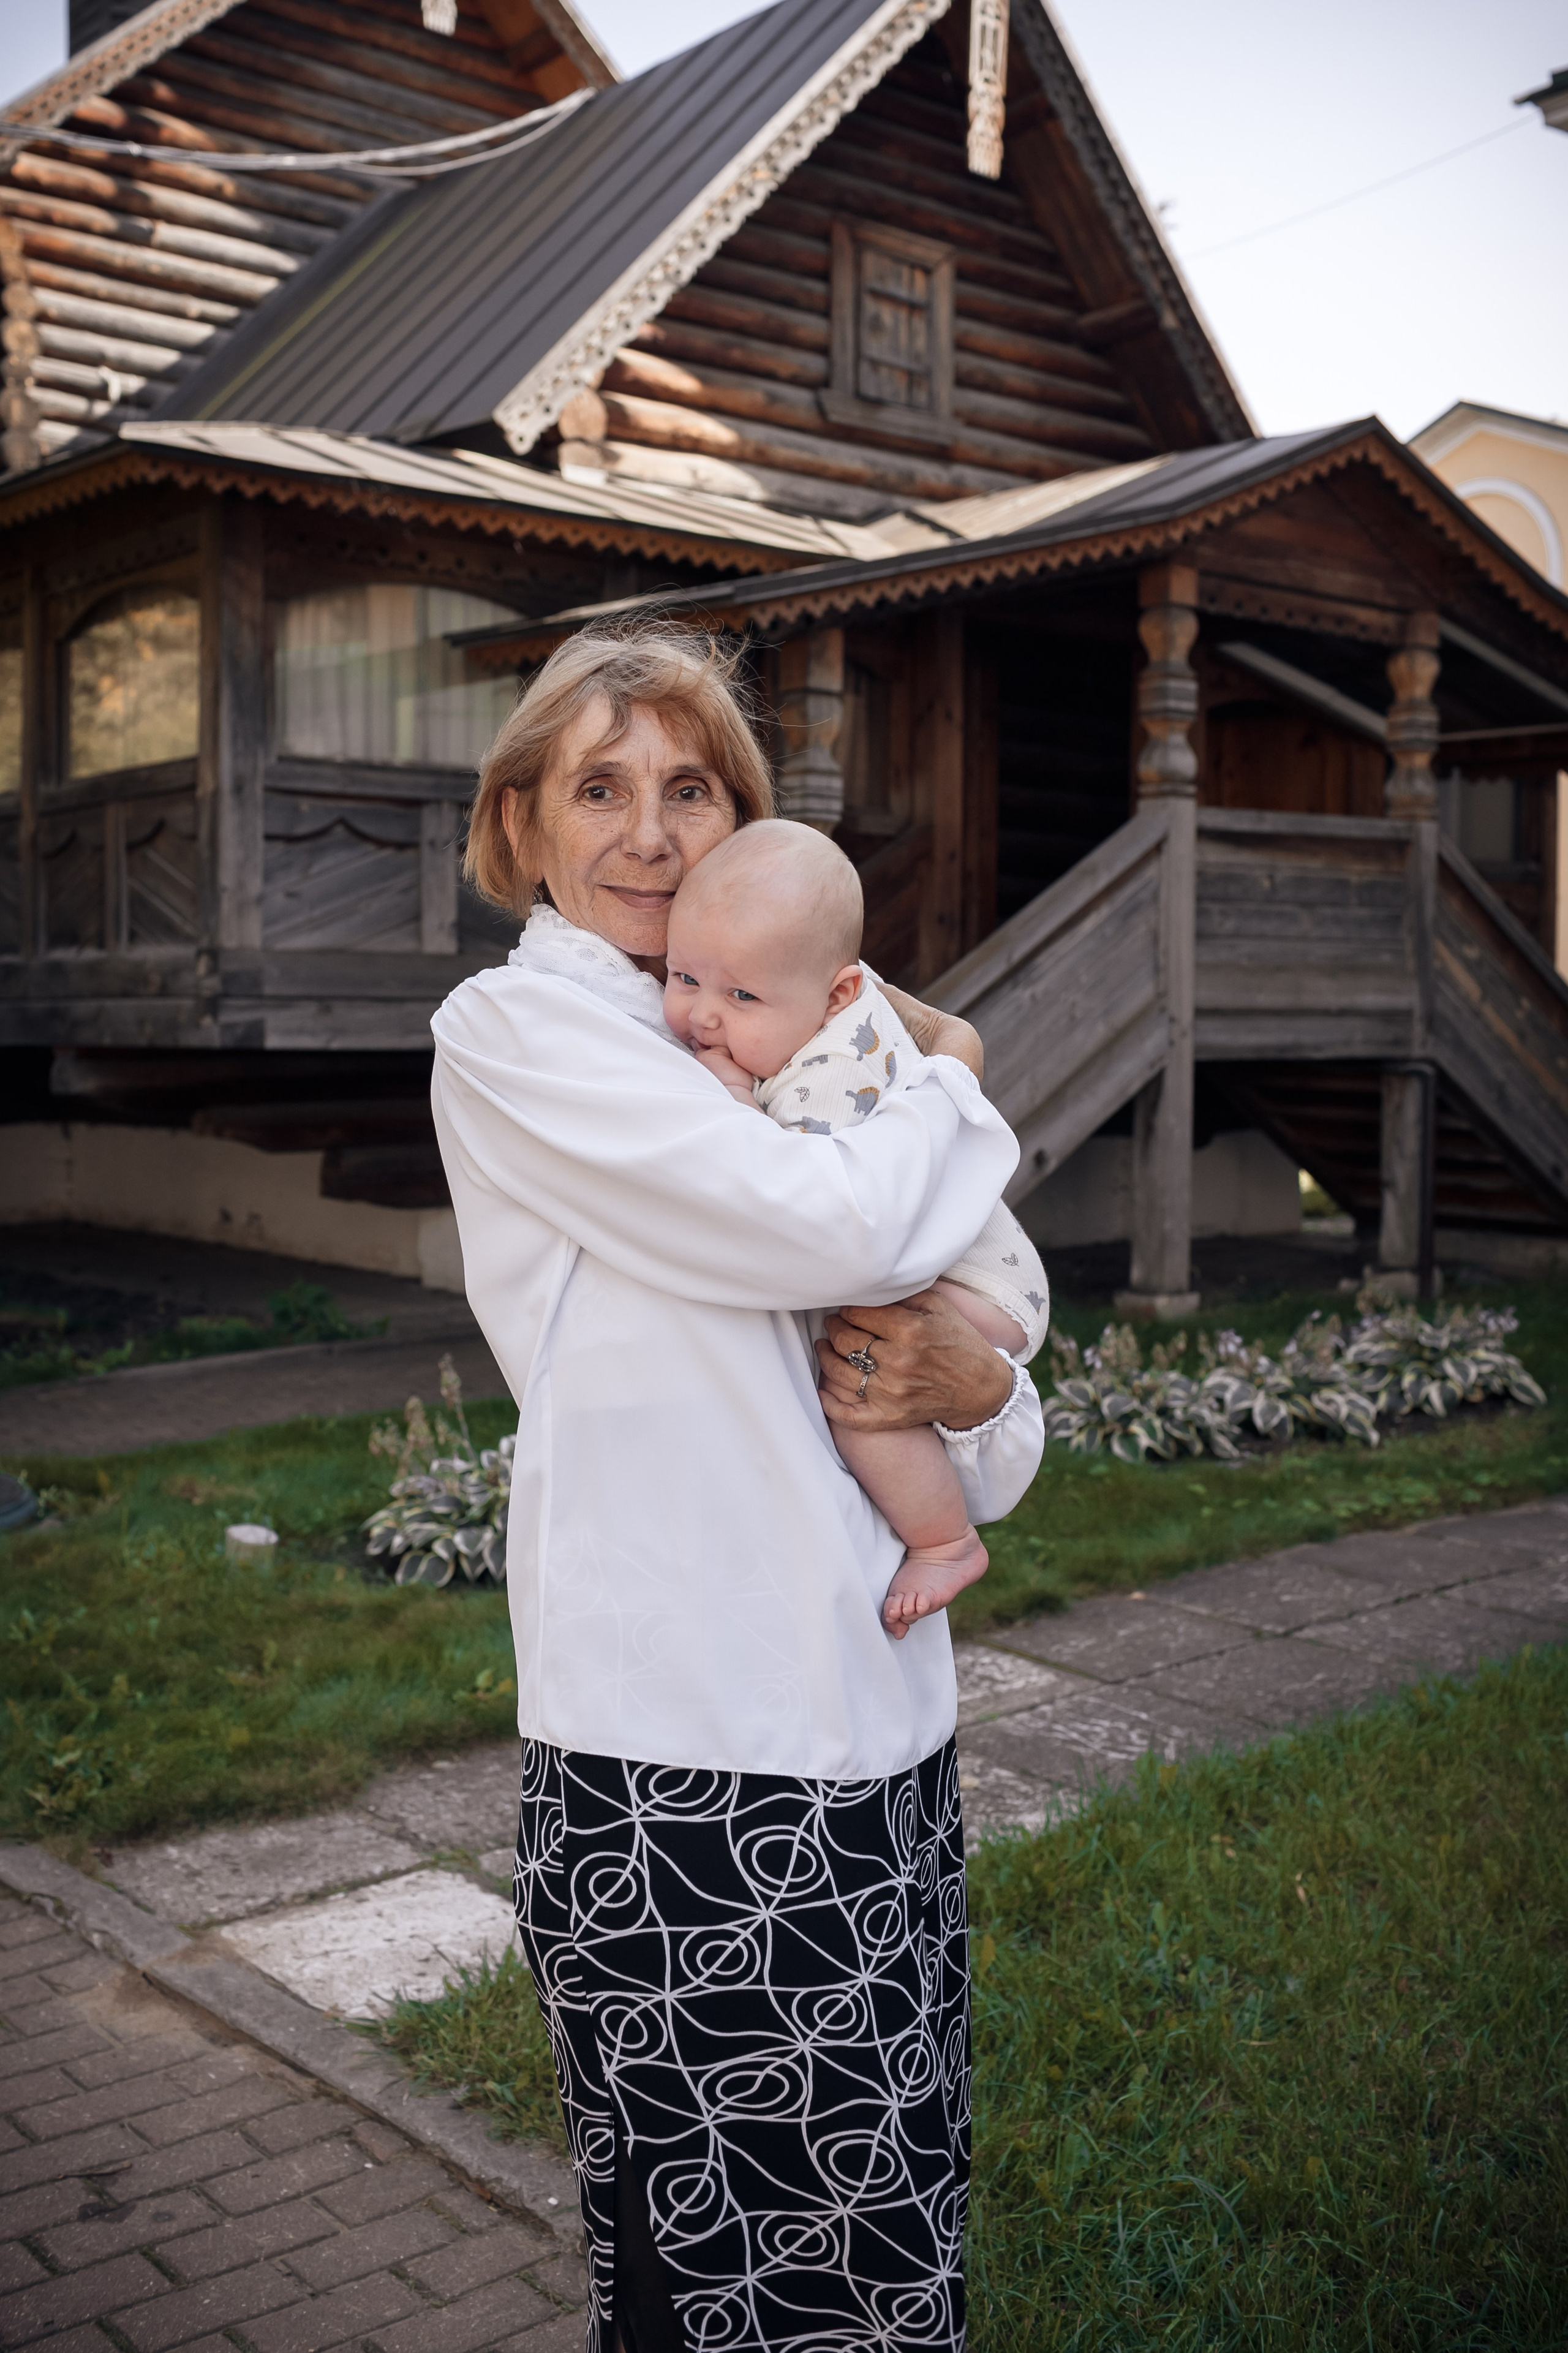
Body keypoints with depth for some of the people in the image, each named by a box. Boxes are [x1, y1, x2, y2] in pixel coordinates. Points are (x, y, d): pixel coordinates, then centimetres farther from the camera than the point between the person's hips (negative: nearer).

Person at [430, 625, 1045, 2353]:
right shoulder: (514, 1027, -5)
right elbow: (829, 1229, -20)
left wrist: (975, 1384, -8)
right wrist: (954, 1085, 0)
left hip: (877, 1732, 7)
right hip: (680, 1771, -7)